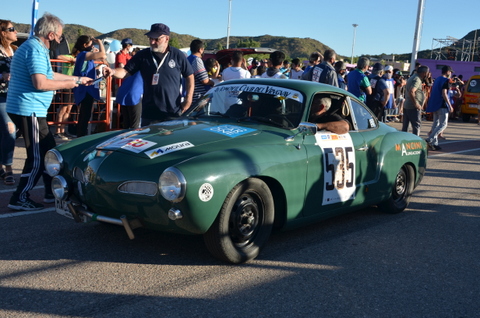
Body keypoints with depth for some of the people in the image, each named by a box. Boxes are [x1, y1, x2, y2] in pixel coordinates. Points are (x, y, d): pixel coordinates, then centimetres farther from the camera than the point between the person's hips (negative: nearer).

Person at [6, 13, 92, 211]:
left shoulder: (34, 47, 18)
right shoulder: (36, 50, -16)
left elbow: (48, 75, 27)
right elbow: (40, 83, -27)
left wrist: (78, 79, 30)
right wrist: (67, 84, -13)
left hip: (26, 110, 11)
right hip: (29, 110, -11)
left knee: (48, 151, 16)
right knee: (37, 157, -6)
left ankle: (52, 192, 23)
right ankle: (19, 199, 1)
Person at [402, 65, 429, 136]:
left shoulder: (412, 77, 16)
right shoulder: (417, 80, -16)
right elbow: (411, 92, -29)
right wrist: (416, 104, -23)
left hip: (406, 106, 10)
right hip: (413, 108, -10)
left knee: (405, 126, 12)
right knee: (417, 125, -4)